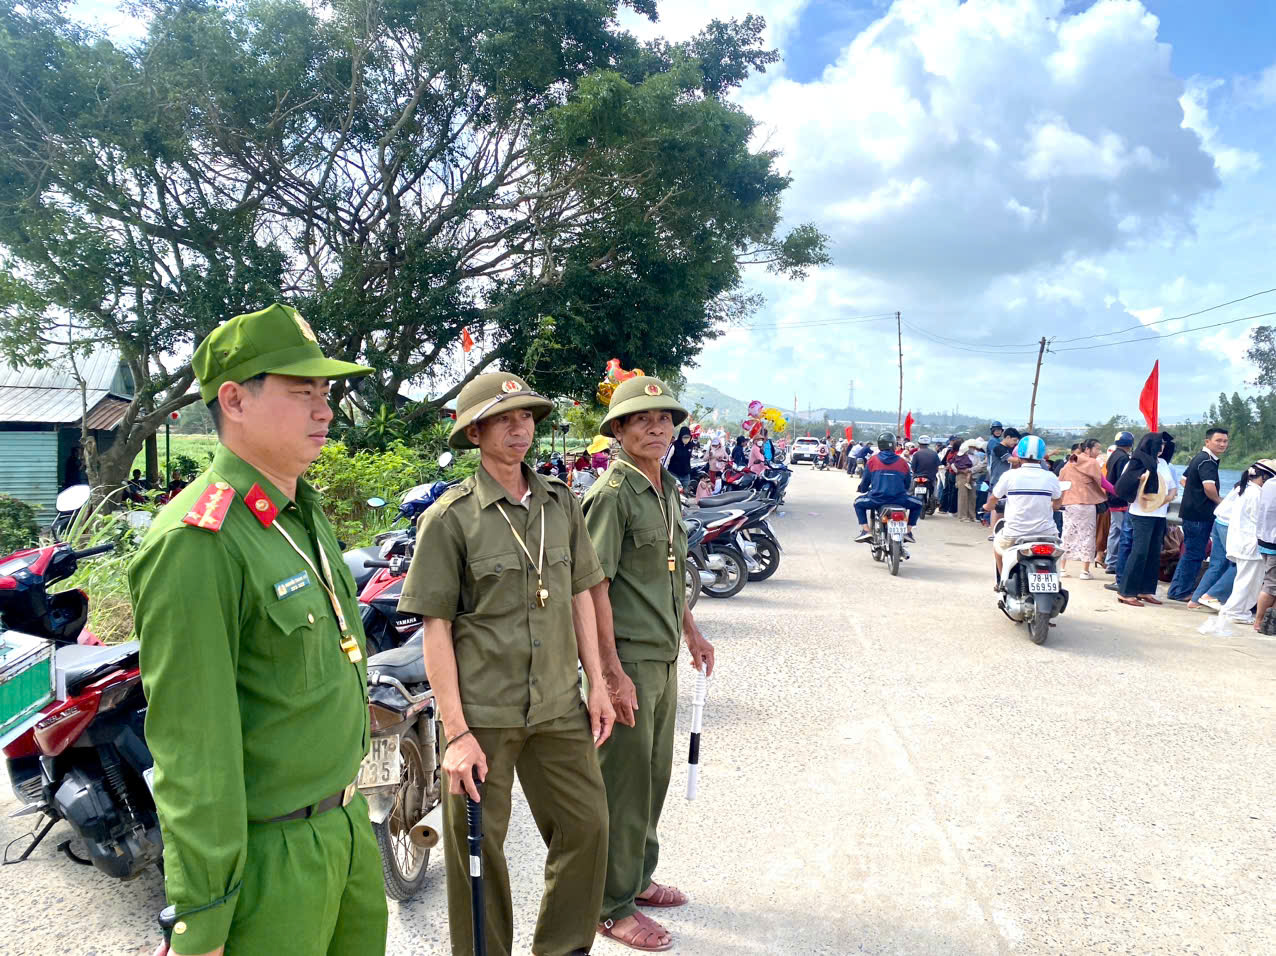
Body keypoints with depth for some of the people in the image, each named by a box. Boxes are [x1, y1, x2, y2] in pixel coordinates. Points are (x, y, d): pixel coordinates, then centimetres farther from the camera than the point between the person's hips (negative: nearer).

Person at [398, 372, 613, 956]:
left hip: (560, 707, 5)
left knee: (586, 826, 11)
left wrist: (597, 684, 9)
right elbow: (436, 628, -9)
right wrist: (456, 732, -12)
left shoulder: (560, 502, 6)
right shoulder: (449, 518, -8)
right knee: (478, 847, 9)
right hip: (482, 711, -4)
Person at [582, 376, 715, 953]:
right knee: (624, 784, 3)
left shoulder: (668, 489, 11)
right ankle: (613, 906, 19)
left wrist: (691, 632, 21)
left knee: (655, 775, 20)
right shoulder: (612, 494, -16)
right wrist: (613, 674, -22)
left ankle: (639, 877, 38)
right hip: (626, 659, -8)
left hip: (664, 657, 9)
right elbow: (594, 588, -20)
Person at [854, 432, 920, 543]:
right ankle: (908, 531, 17)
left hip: (877, 499, 0)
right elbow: (907, 484, 17)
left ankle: (865, 530, 11)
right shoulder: (901, 462, 7)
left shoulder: (873, 460, 4)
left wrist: (863, 490, 35)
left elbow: (865, 481, 11)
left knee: (858, 503, 27)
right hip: (899, 499, 0)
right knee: (917, 504, 28)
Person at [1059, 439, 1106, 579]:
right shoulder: (1092, 463, -6)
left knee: (1067, 534, 12)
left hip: (1068, 504, 5)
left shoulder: (1069, 463, 11)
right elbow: (1102, 483, -7)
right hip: (1086, 504, -5)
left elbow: (1059, 482, 11)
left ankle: (1062, 568, 13)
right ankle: (1085, 571, 3)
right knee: (1087, 536, 2)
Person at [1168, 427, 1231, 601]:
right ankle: (1180, 592, 4)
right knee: (1194, 554, -3)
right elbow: (1209, 487, -29)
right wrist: (1219, 500, -10)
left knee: (1192, 554, 16)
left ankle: (1180, 589, 23)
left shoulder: (1199, 458, 16)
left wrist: (1196, 493, 14)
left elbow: (1184, 480, 26)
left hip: (1193, 513, 10)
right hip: (1199, 514, -10)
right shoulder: (1207, 461, -16)